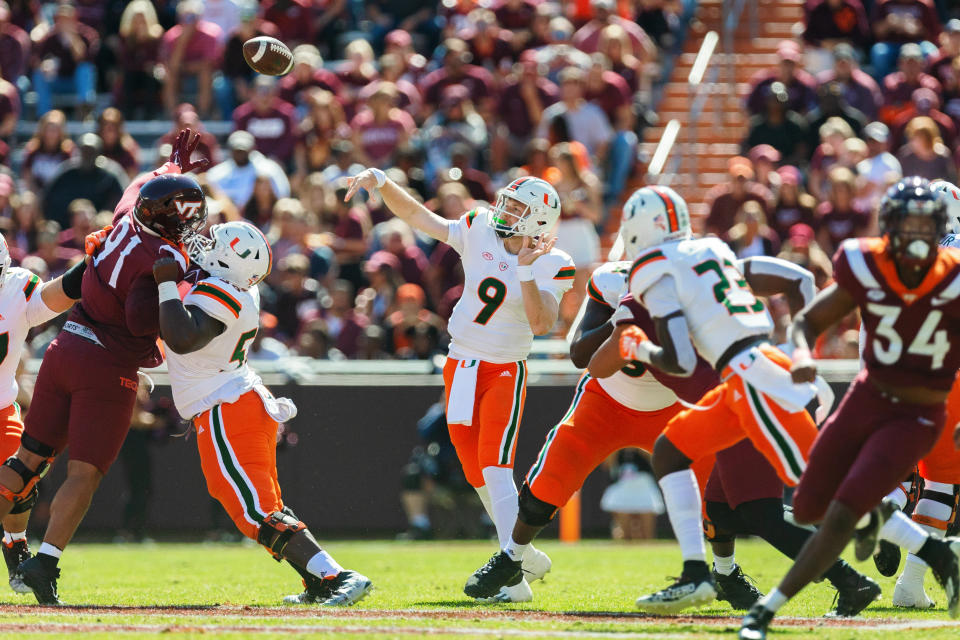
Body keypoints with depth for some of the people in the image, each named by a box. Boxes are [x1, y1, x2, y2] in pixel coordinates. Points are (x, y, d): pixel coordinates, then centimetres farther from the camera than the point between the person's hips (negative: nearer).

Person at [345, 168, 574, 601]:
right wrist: (381, 182, -12)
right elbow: (418, 216, 2)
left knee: (495, 467, -18)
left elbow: (542, 325, -23)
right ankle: (526, 556, 27)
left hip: (506, 371, -5)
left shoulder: (550, 266, -11)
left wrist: (526, 272, -32)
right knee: (475, 469, 10)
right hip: (462, 366, 5)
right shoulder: (478, 232, -1)